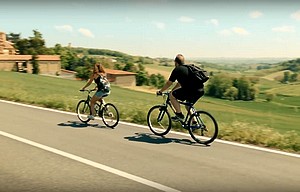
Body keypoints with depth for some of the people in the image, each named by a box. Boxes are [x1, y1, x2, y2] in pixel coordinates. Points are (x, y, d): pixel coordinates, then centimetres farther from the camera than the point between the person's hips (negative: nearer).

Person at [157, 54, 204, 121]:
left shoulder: (177, 70, 2)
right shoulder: (187, 68, 25)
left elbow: (168, 83, 8)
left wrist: (160, 91, 21)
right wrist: (172, 90, 42)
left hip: (191, 90, -9)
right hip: (201, 90, 9)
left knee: (172, 96, 7)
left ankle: (179, 115, 7)